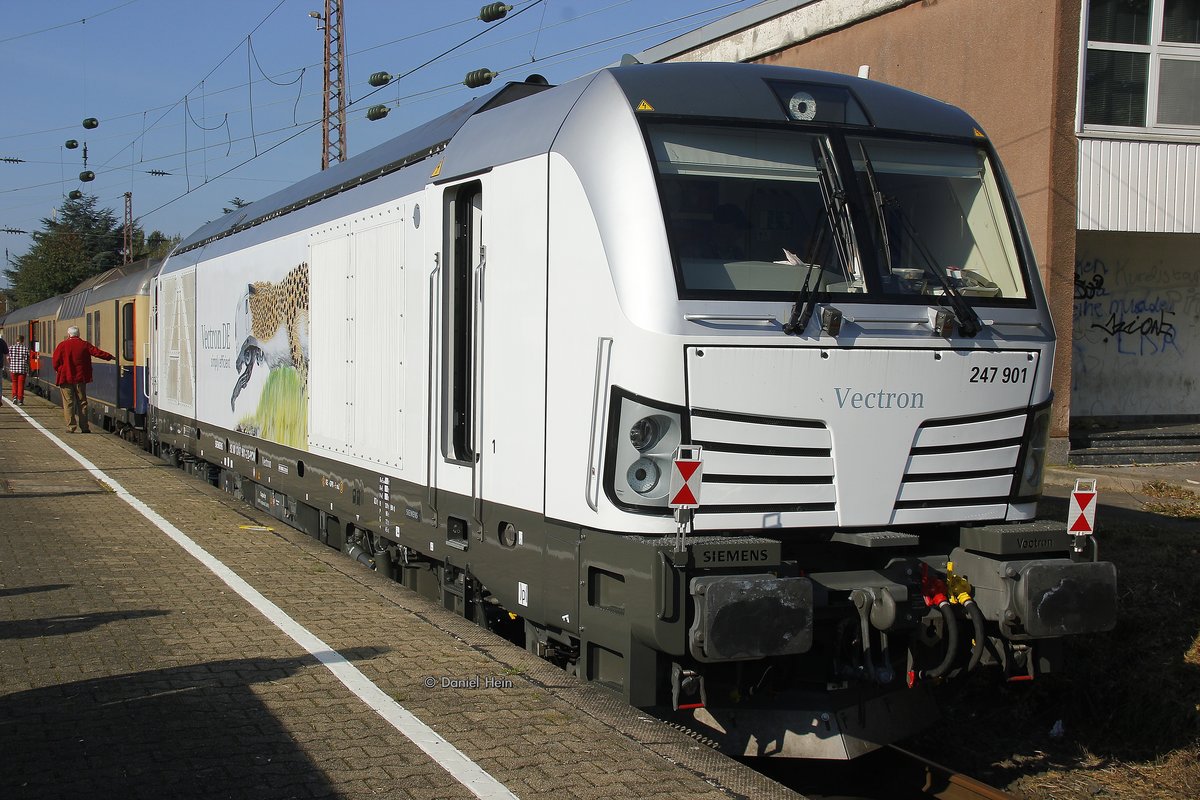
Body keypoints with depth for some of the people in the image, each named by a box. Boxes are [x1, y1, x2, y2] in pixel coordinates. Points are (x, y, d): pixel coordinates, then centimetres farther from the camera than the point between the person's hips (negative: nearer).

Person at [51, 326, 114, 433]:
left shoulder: (62, 345, -4)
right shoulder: (85, 345, 0)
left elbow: (56, 361, -2)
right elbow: (97, 352, -3)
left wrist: (58, 372, 14)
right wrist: (110, 357, 8)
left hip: (65, 378, -2)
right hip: (80, 378, 2)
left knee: (68, 403, 2)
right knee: (82, 402, 8)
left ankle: (70, 427, -2)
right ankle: (84, 427, 6)